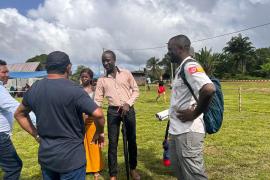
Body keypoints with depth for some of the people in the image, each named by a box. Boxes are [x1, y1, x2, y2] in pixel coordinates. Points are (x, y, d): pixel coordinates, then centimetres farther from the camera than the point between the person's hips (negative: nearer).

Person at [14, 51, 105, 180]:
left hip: (45, 155, 6)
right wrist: (99, 133, -6)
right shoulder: (74, 90, -19)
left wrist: (37, 135, 11)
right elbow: (98, 114, -24)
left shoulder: (33, 89, 0)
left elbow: (19, 114, 13)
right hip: (71, 156, -5)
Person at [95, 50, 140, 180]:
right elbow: (98, 100, 2)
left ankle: (133, 169, 32)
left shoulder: (126, 74, 0)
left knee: (132, 140, 11)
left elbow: (135, 90, 3)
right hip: (113, 112, 0)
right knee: (112, 143, 4)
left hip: (128, 110, 0)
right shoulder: (101, 80, 3)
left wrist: (128, 103, -12)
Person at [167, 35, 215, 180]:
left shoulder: (190, 66, -16)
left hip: (188, 132, -10)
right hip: (176, 131, 10)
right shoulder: (181, 69, 14)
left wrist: (195, 114, -21)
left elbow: (209, 89, -33)